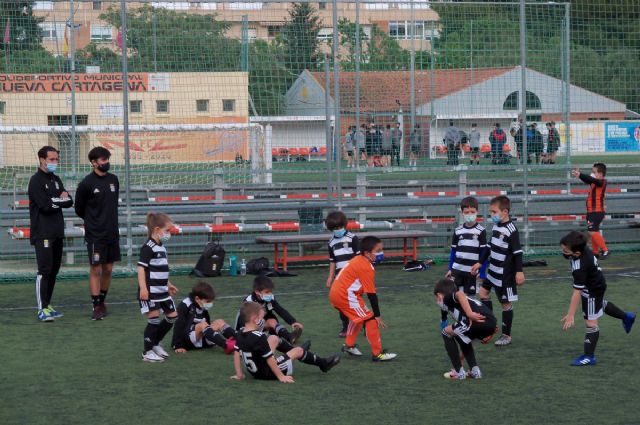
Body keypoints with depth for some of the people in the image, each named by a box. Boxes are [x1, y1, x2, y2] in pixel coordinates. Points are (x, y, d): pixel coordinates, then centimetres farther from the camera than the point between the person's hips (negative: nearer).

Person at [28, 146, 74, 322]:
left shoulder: (56, 180, 17)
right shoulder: (36, 180, -9)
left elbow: (69, 201, 9)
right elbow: (45, 205, -19)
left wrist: (54, 201, -11)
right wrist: (60, 200, -3)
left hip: (57, 233, 8)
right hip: (43, 233, -8)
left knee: (54, 270, 10)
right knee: (44, 270, -12)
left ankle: (47, 305, 18)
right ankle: (42, 309, -13)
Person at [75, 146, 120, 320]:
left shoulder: (113, 180, 6)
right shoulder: (86, 184, -10)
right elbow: (79, 209, 2)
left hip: (112, 233, 5)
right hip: (95, 234, -5)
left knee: (108, 269, 9)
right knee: (95, 269, -4)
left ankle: (102, 301, 22)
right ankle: (96, 306, 0)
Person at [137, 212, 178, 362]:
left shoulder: (161, 247, 13)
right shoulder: (148, 248, -15)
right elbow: (141, 268, -21)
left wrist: (168, 285, 31)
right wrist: (143, 288, -28)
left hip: (162, 291, 9)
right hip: (150, 292, -9)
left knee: (172, 316, 12)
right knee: (154, 320, -4)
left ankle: (155, 344, 27)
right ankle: (147, 352, 8)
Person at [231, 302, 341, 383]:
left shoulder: (240, 334, -7)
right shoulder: (259, 337, -31)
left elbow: (236, 354, 0)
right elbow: (270, 360, -25)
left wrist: (239, 374, 9)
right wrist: (281, 377, -17)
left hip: (253, 371, 8)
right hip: (267, 373, -8)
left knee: (273, 338, 22)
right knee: (298, 351, 10)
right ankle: (323, 363, 33)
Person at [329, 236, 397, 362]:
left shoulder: (357, 260, 13)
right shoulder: (367, 268, -14)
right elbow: (371, 294, -15)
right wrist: (377, 316, -11)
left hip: (335, 293, 10)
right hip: (345, 295, -10)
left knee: (359, 317, 29)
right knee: (370, 319, -6)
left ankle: (349, 345, 40)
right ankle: (377, 354, -8)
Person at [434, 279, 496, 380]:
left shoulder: (447, 298, 17)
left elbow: (459, 294, -11)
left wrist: (469, 314, -20)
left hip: (479, 321, -8)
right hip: (491, 323, 8)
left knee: (446, 333, 17)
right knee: (461, 337, 33)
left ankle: (459, 372, 16)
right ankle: (475, 370, 23)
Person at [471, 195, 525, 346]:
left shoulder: (511, 230, -19)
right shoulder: (496, 226, 6)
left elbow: (518, 252, -20)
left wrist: (519, 271, -24)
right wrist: (480, 263, 21)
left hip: (505, 274, -9)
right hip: (493, 270, 9)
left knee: (506, 303, 0)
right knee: (483, 291, 15)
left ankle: (506, 335, 9)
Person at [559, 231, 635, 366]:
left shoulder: (580, 267, -42)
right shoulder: (581, 248, -20)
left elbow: (577, 293, -41)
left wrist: (570, 315, -38)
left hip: (592, 291, -10)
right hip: (596, 285, 10)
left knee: (590, 322, -5)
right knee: (600, 304, 36)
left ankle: (589, 357, 2)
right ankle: (626, 317, 56)